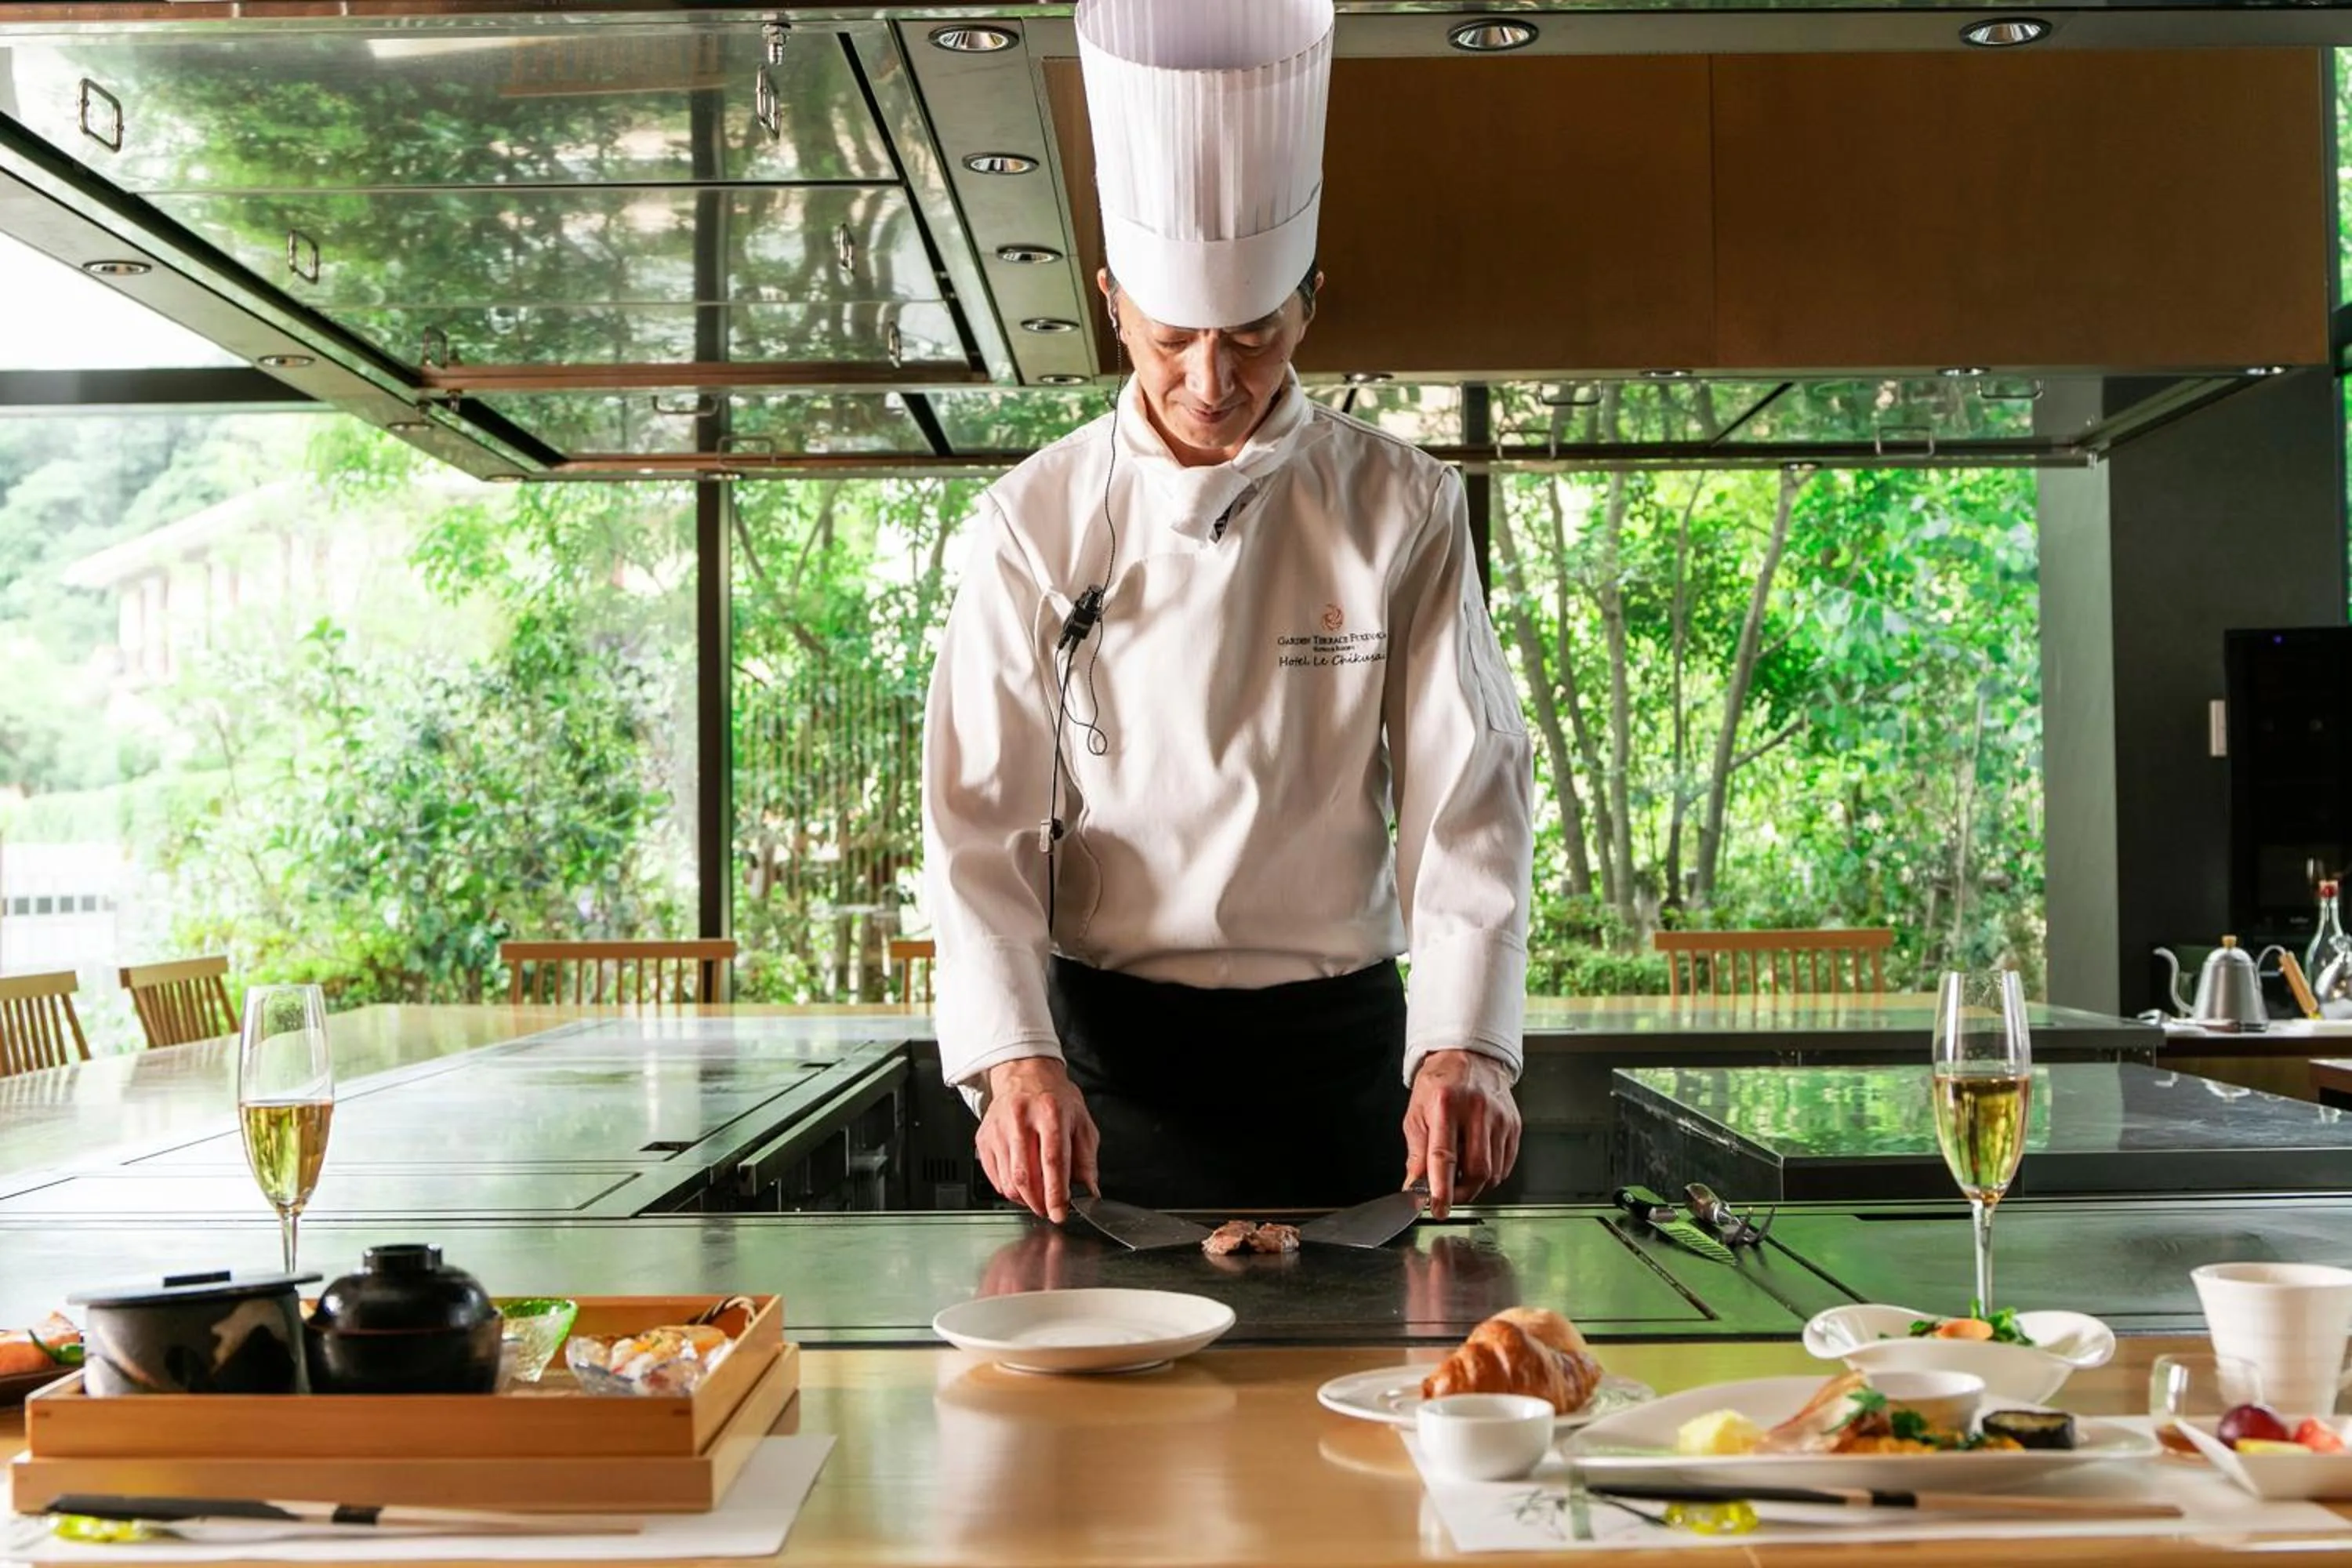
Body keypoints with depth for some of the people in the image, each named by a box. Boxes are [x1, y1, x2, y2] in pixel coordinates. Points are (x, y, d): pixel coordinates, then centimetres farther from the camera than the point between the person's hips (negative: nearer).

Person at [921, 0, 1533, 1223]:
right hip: (1105, 1046, 0)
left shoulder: (1402, 511, -5)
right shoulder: (1036, 524, -6)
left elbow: (1468, 797, -9)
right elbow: (982, 816, -9)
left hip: (1340, 1043, 1)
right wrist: (1015, 1057, -23)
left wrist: (1465, 1044, -23)